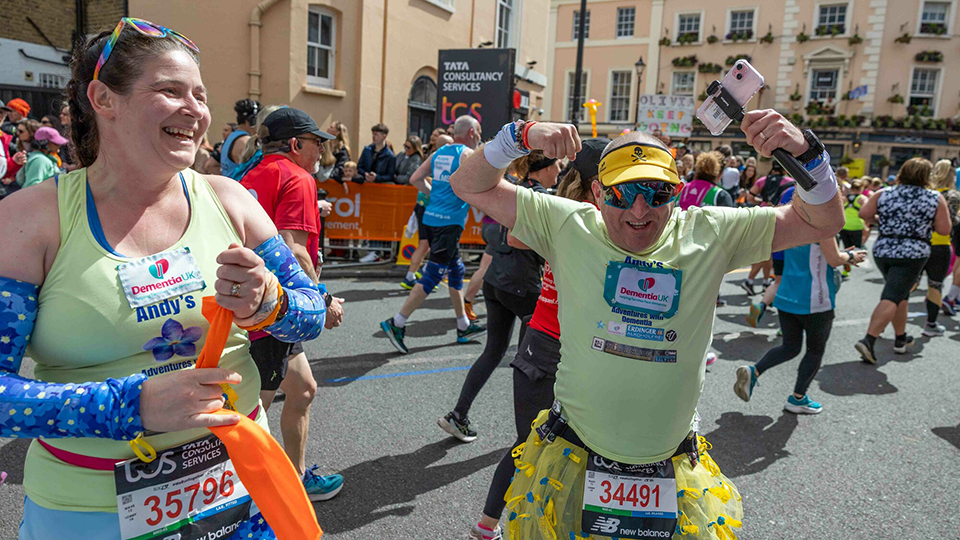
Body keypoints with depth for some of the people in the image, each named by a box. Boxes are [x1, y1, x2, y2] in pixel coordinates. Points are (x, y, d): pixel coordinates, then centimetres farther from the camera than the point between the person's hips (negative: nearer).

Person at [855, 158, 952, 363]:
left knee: (901, 293, 21)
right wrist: (926, 221, 15)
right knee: (892, 298, -9)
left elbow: (864, 214, -4)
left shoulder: (884, 194, 2)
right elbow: (944, 230, -3)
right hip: (913, 254, -4)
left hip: (883, 251, 4)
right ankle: (868, 340, -22)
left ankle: (901, 339, 30)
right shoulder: (936, 199, -3)